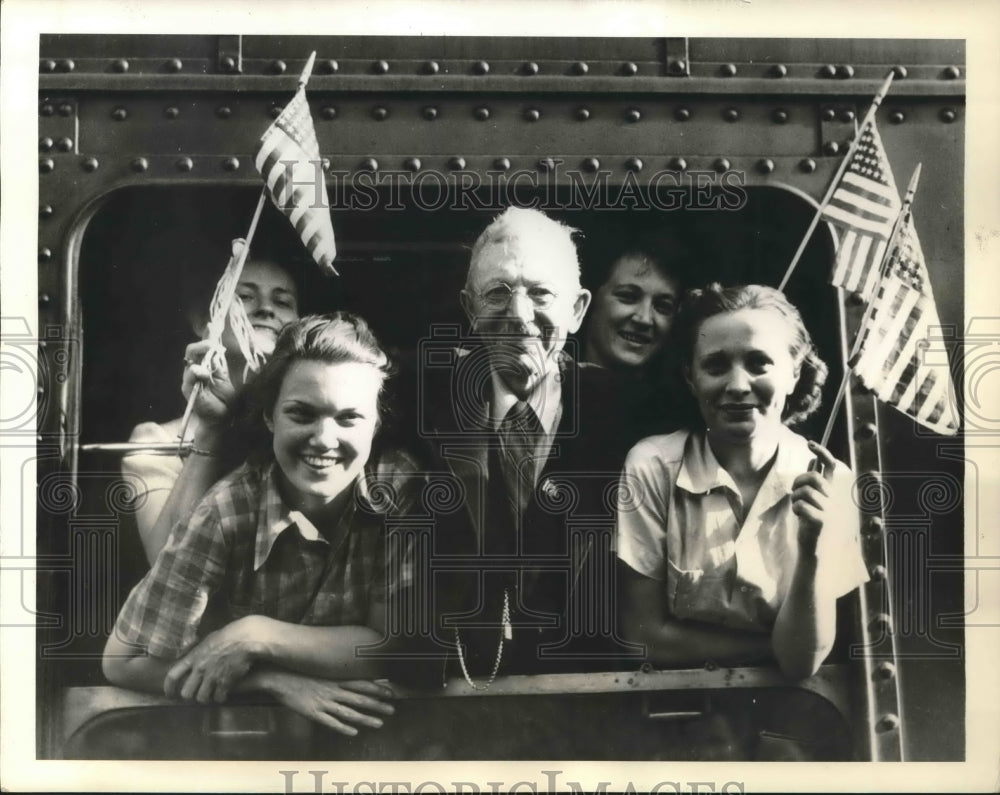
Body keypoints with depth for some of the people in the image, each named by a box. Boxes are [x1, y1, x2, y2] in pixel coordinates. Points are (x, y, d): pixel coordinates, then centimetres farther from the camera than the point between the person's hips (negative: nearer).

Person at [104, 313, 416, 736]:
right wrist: (278, 681, -20)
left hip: (358, 730, 2)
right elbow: (126, 661, -12)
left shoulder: (404, 490, -13)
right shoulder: (224, 512, -17)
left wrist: (255, 636, -19)